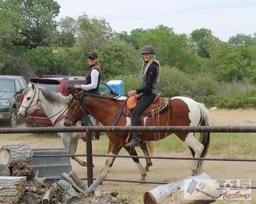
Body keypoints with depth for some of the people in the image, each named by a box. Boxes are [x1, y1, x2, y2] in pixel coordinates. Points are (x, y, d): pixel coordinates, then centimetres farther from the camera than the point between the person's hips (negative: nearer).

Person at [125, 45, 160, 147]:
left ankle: (136, 139, -29)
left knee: (135, 113, -23)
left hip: (149, 94, -11)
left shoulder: (153, 67, -14)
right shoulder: (147, 66, 18)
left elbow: (148, 86, -18)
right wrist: (138, 93, 10)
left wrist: (136, 91, -15)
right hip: (145, 93, 11)